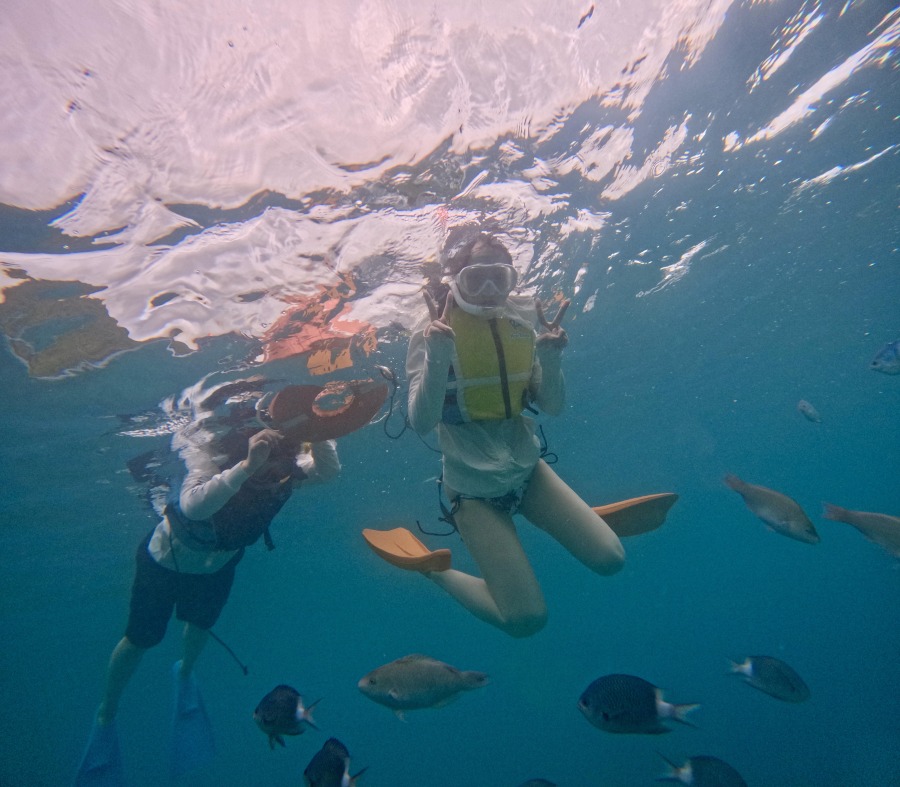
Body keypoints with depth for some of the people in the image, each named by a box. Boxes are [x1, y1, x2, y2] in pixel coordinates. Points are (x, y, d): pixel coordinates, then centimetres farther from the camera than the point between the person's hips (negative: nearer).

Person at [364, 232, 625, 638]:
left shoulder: (522, 322, -2)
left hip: (527, 468, 5)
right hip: (475, 488, -4)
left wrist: (549, 357, -20)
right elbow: (421, 422, -25)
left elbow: (553, 406, -1)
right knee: (526, 618, -4)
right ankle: (435, 569, 18)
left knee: (609, 558, 0)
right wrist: (438, 356, -39)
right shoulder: (432, 332, -15)